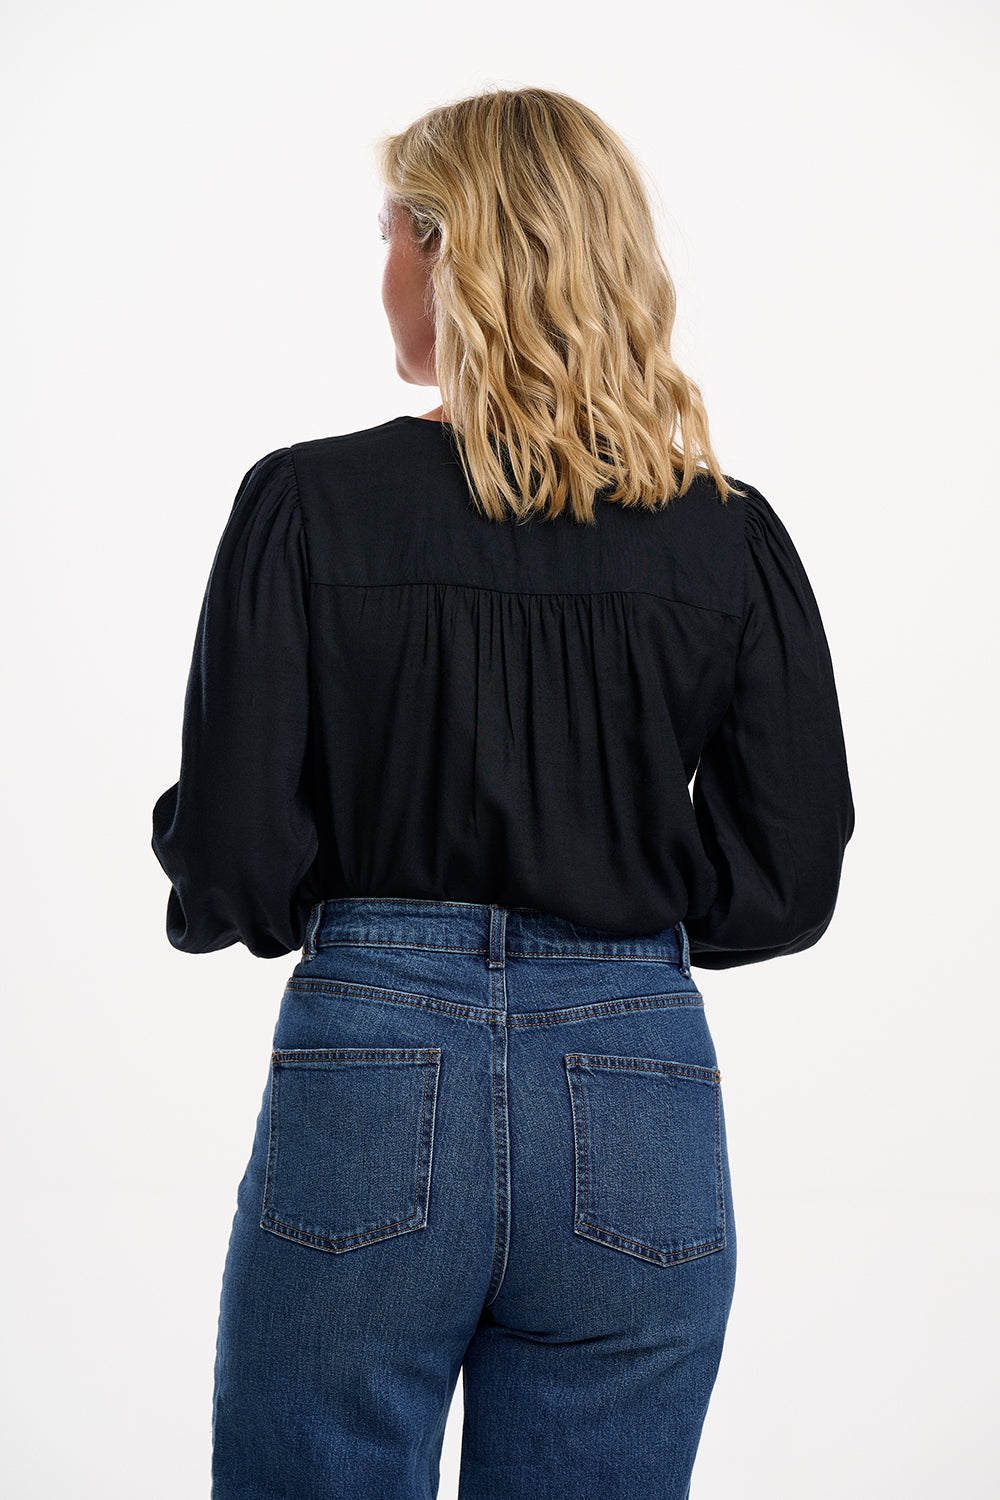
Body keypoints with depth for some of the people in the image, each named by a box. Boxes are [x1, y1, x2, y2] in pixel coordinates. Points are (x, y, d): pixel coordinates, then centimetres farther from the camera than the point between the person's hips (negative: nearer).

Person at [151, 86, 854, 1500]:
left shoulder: (310, 504, -7)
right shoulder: (731, 538, 0)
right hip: (638, 1103, 3)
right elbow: (785, 880, 0)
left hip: (371, 1084, -2)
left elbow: (230, 855, -9)